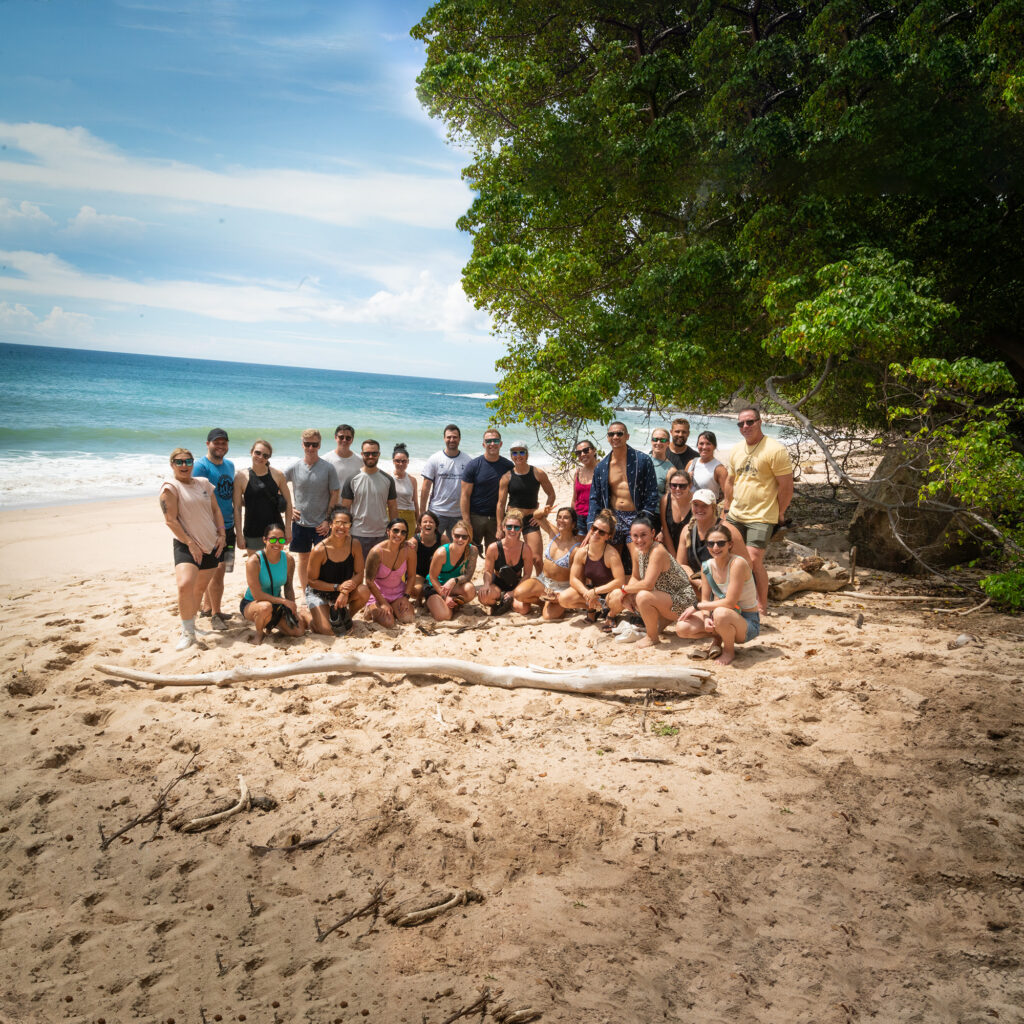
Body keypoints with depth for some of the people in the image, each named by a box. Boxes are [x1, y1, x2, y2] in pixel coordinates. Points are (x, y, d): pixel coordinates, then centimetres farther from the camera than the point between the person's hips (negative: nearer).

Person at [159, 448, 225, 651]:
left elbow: (216, 510, 16)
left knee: (200, 588, 13)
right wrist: (190, 544, -15)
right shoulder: (170, 487, -6)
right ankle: (187, 633, -13)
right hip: (186, 545, -6)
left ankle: (191, 624, 30)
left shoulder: (204, 483, 11)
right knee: (185, 585, -24)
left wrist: (221, 535, 4)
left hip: (211, 544, 6)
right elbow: (170, 520, -12)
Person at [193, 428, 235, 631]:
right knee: (217, 571, -7)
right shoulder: (201, 466, -10)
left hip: (228, 525, 7)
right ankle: (215, 615, 2)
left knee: (215, 570, 15)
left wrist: (236, 521, 20)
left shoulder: (230, 465, 14)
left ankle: (207, 607, 29)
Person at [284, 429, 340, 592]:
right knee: (303, 559, 12)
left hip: (321, 524, -2)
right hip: (300, 522, 2)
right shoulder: (294, 467, 0)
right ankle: (306, 595, 25)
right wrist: (289, 507, 4)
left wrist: (328, 519, -8)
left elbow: (334, 495, -2)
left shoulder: (328, 468, -4)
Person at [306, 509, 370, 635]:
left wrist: (345, 591, -28)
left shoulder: (354, 545, -13)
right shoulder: (319, 550, -22)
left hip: (343, 588, 4)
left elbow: (359, 574, -10)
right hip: (318, 592, -3)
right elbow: (312, 581, -15)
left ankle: (344, 616, 2)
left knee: (364, 592, -28)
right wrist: (338, 587, -25)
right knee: (326, 632, -21)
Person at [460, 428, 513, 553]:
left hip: (497, 518, 2)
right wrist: (466, 523, -12)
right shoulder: (473, 465, -4)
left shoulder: (508, 466, 4)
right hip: (475, 517, -2)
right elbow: (465, 495, -5)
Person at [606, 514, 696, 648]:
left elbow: (648, 584, -33)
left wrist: (624, 589, -18)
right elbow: (635, 578, 13)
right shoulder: (637, 551, 0)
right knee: (617, 596, 3)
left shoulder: (658, 551, -26)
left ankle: (653, 637, -10)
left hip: (681, 601, -9)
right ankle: (657, 624, 17)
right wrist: (625, 597, -6)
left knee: (643, 596, -35)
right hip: (664, 598, 9)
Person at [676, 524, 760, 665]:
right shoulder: (707, 566, -2)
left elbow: (730, 602, -26)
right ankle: (717, 639, 11)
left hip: (748, 622, -6)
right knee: (681, 628, -16)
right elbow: (705, 599, 4)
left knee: (720, 613, -40)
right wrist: (706, 618, -19)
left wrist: (697, 606, -18)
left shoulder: (738, 564, -23)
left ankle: (730, 650, -9)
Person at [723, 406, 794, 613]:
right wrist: (727, 508, 18)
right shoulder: (735, 450, 11)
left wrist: (779, 512, -4)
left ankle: (762, 605, 5)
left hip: (761, 517, -7)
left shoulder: (775, 450, -11)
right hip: (735, 515, 7)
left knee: (753, 561, -12)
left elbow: (786, 486, -9)